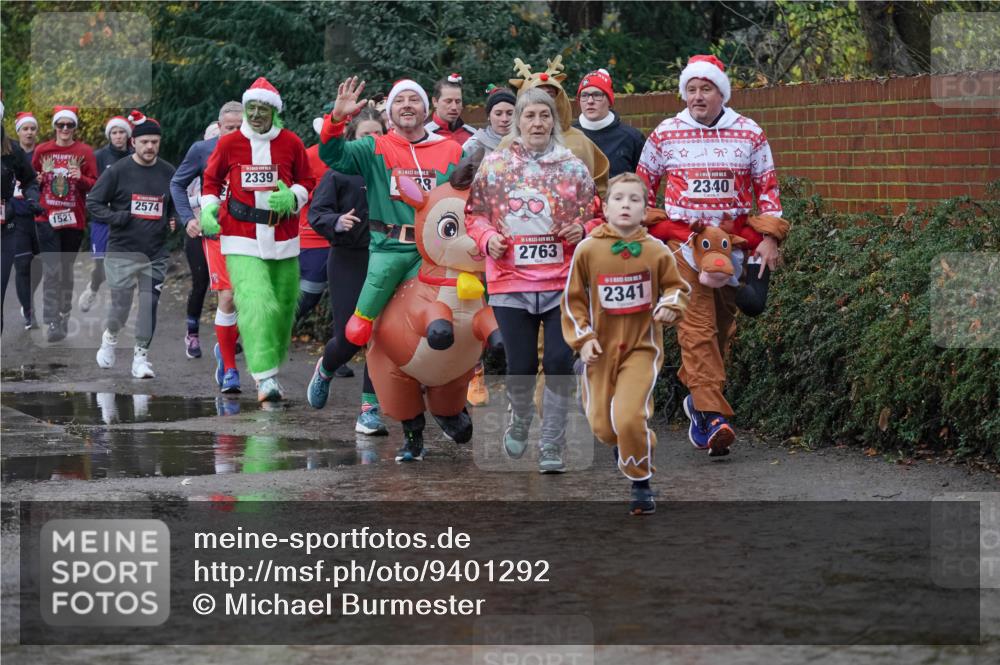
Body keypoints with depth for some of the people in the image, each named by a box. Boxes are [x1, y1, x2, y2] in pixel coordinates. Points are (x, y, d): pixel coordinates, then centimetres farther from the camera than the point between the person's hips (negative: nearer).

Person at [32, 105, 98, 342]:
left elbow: (95, 185, 1)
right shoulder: (42, 150, 4)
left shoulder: (85, 151, 1)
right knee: (52, 270, -12)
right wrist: (36, 181, -6)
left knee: (67, 269, 12)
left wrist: (81, 178, -18)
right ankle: (51, 322, -15)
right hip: (47, 217, -1)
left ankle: (64, 317, 25)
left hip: (74, 219, 1)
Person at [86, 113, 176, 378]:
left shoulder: (169, 173, 5)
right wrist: (119, 218, -13)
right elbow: (93, 202, -1)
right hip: (122, 252, -2)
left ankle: (141, 355, 7)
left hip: (156, 254, 2)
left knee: (150, 304, -2)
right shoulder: (118, 171, -4)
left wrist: (173, 222, 1)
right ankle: (110, 336, 31)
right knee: (121, 304, 1)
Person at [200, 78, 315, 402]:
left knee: (283, 307, 8)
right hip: (242, 239, -2)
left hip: (282, 239, 3)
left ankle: (273, 366, 30)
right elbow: (211, 178, 14)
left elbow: (307, 182, 11)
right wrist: (208, 208, -2)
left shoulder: (291, 143, 2)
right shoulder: (229, 143, 0)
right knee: (256, 304, -19)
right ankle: (266, 378, -24)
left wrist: (292, 197, -10)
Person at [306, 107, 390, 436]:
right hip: (348, 263, -2)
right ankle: (324, 371, 34)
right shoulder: (339, 171, -3)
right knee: (349, 336, -1)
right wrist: (336, 222, -25)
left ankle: (370, 409, 3)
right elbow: (316, 213, -6)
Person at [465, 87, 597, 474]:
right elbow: (475, 213, 10)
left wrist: (582, 230, -9)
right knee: (521, 366, 4)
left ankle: (552, 448, 3)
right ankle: (519, 421, 35)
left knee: (560, 362, -7)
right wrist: (488, 238, -9)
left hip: (563, 282, 0)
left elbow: (595, 216, 13)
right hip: (511, 282, 0)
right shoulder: (495, 165, 4)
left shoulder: (573, 167, 5)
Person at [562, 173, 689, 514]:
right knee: (602, 425, 6)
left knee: (629, 417, -19)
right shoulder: (588, 249, -6)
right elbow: (573, 299, 3)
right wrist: (582, 338, -6)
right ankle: (627, 445, 44)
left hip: (642, 347, -2)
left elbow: (678, 287, 9)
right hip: (601, 348, 2)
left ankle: (641, 484, 0)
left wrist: (670, 306, -12)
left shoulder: (656, 250, -5)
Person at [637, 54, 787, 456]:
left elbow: (767, 189, 10)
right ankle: (713, 416, -20)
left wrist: (768, 239, 2)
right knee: (697, 325, -14)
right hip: (682, 239, -2)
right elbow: (642, 185, 13)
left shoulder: (750, 135, 5)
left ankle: (698, 396, 30)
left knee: (722, 326, 9)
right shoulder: (664, 135, 4)